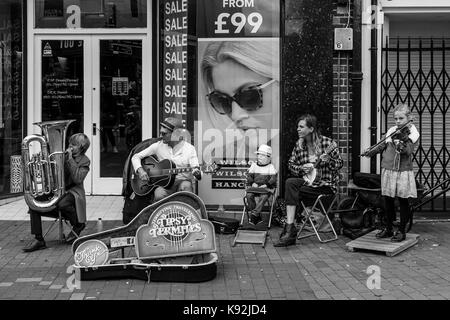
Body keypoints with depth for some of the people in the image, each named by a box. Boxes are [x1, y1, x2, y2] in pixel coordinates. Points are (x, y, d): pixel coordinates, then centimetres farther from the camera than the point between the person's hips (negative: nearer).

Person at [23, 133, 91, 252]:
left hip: (73, 192, -5)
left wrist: (70, 159, -20)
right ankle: (39, 240, -11)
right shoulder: (62, 155, 10)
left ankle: (78, 225, -7)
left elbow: (77, 179, -20)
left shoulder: (84, 161, -3)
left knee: (62, 204, -38)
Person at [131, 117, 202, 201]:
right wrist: (140, 170, -10)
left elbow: (195, 169, -6)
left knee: (185, 186, -36)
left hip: (182, 181, -1)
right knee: (159, 195, -32)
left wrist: (197, 173, -31)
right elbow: (136, 157, 10)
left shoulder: (189, 148, 1)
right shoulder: (158, 146, 6)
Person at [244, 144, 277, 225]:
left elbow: (273, 178, -2)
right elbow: (249, 176, 12)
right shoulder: (254, 165, 16)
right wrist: (253, 183, -6)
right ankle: (258, 217, -23)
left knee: (263, 197, -33)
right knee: (249, 195, -25)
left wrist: (266, 185, -15)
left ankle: (254, 214, -35)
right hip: (255, 187, 3)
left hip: (266, 188, -3)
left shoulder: (271, 167, 7)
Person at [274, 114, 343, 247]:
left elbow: (340, 163, -3)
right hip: (306, 180, 5)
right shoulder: (299, 144, 6)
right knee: (290, 183, -26)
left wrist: (328, 161, -23)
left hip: (325, 184, -5)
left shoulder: (327, 142, -8)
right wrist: (301, 168, -9)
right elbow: (291, 164, 11)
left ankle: (289, 230, -15)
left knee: (292, 192, -24)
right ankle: (289, 231, -27)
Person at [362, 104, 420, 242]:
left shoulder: (412, 132, -6)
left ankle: (401, 231, 14)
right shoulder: (392, 131, 8)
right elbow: (383, 145, 19)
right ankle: (388, 229, 24)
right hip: (388, 170, 5)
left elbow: (408, 151, -18)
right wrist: (371, 151, 7)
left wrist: (401, 144, -35)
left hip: (403, 171, -5)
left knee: (403, 201, 3)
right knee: (388, 200, 11)